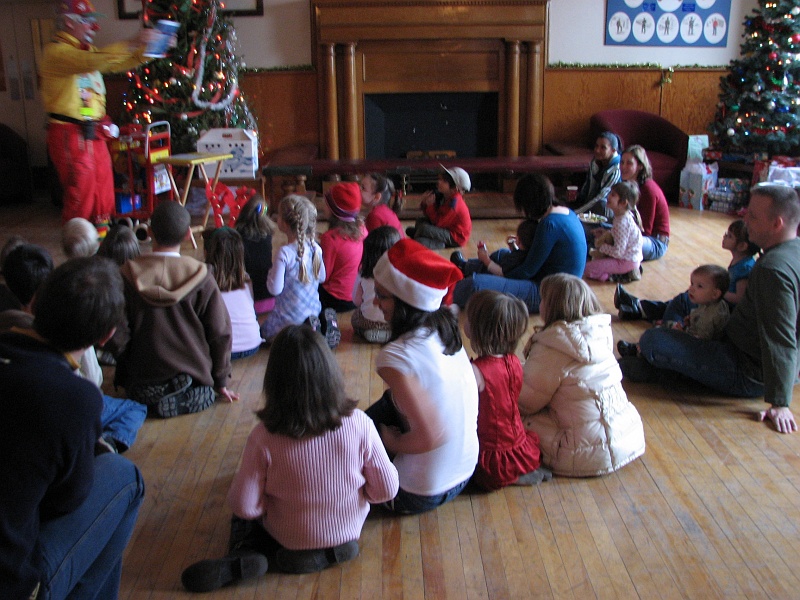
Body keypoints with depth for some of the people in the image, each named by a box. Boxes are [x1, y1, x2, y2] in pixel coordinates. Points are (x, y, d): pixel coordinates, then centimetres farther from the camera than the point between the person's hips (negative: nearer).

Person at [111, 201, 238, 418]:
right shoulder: (200, 276, -13)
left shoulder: (129, 276, -13)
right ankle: (191, 396, 3)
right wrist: (220, 382, 7)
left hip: (143, 386, 1)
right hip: (195, 376, -1)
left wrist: (126, 378, 10)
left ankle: (157, 402, 5)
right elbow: (220, 332, -8)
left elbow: (119, 336, -10)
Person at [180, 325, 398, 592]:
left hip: (289, 538, -4)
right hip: (349, 528, 5)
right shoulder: (358, 423, -24)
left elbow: (244, 506, -19)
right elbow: (387, 489, -14)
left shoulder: (263, 437, -27)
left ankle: (241, 559, 0)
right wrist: (352, 490, 5)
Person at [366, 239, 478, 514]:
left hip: (421, 496, -6)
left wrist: (391, 443, -8)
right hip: (463, 476, 7)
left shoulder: (396, 357, -26)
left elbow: (430, 437, -28)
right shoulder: (445, 329, -4)